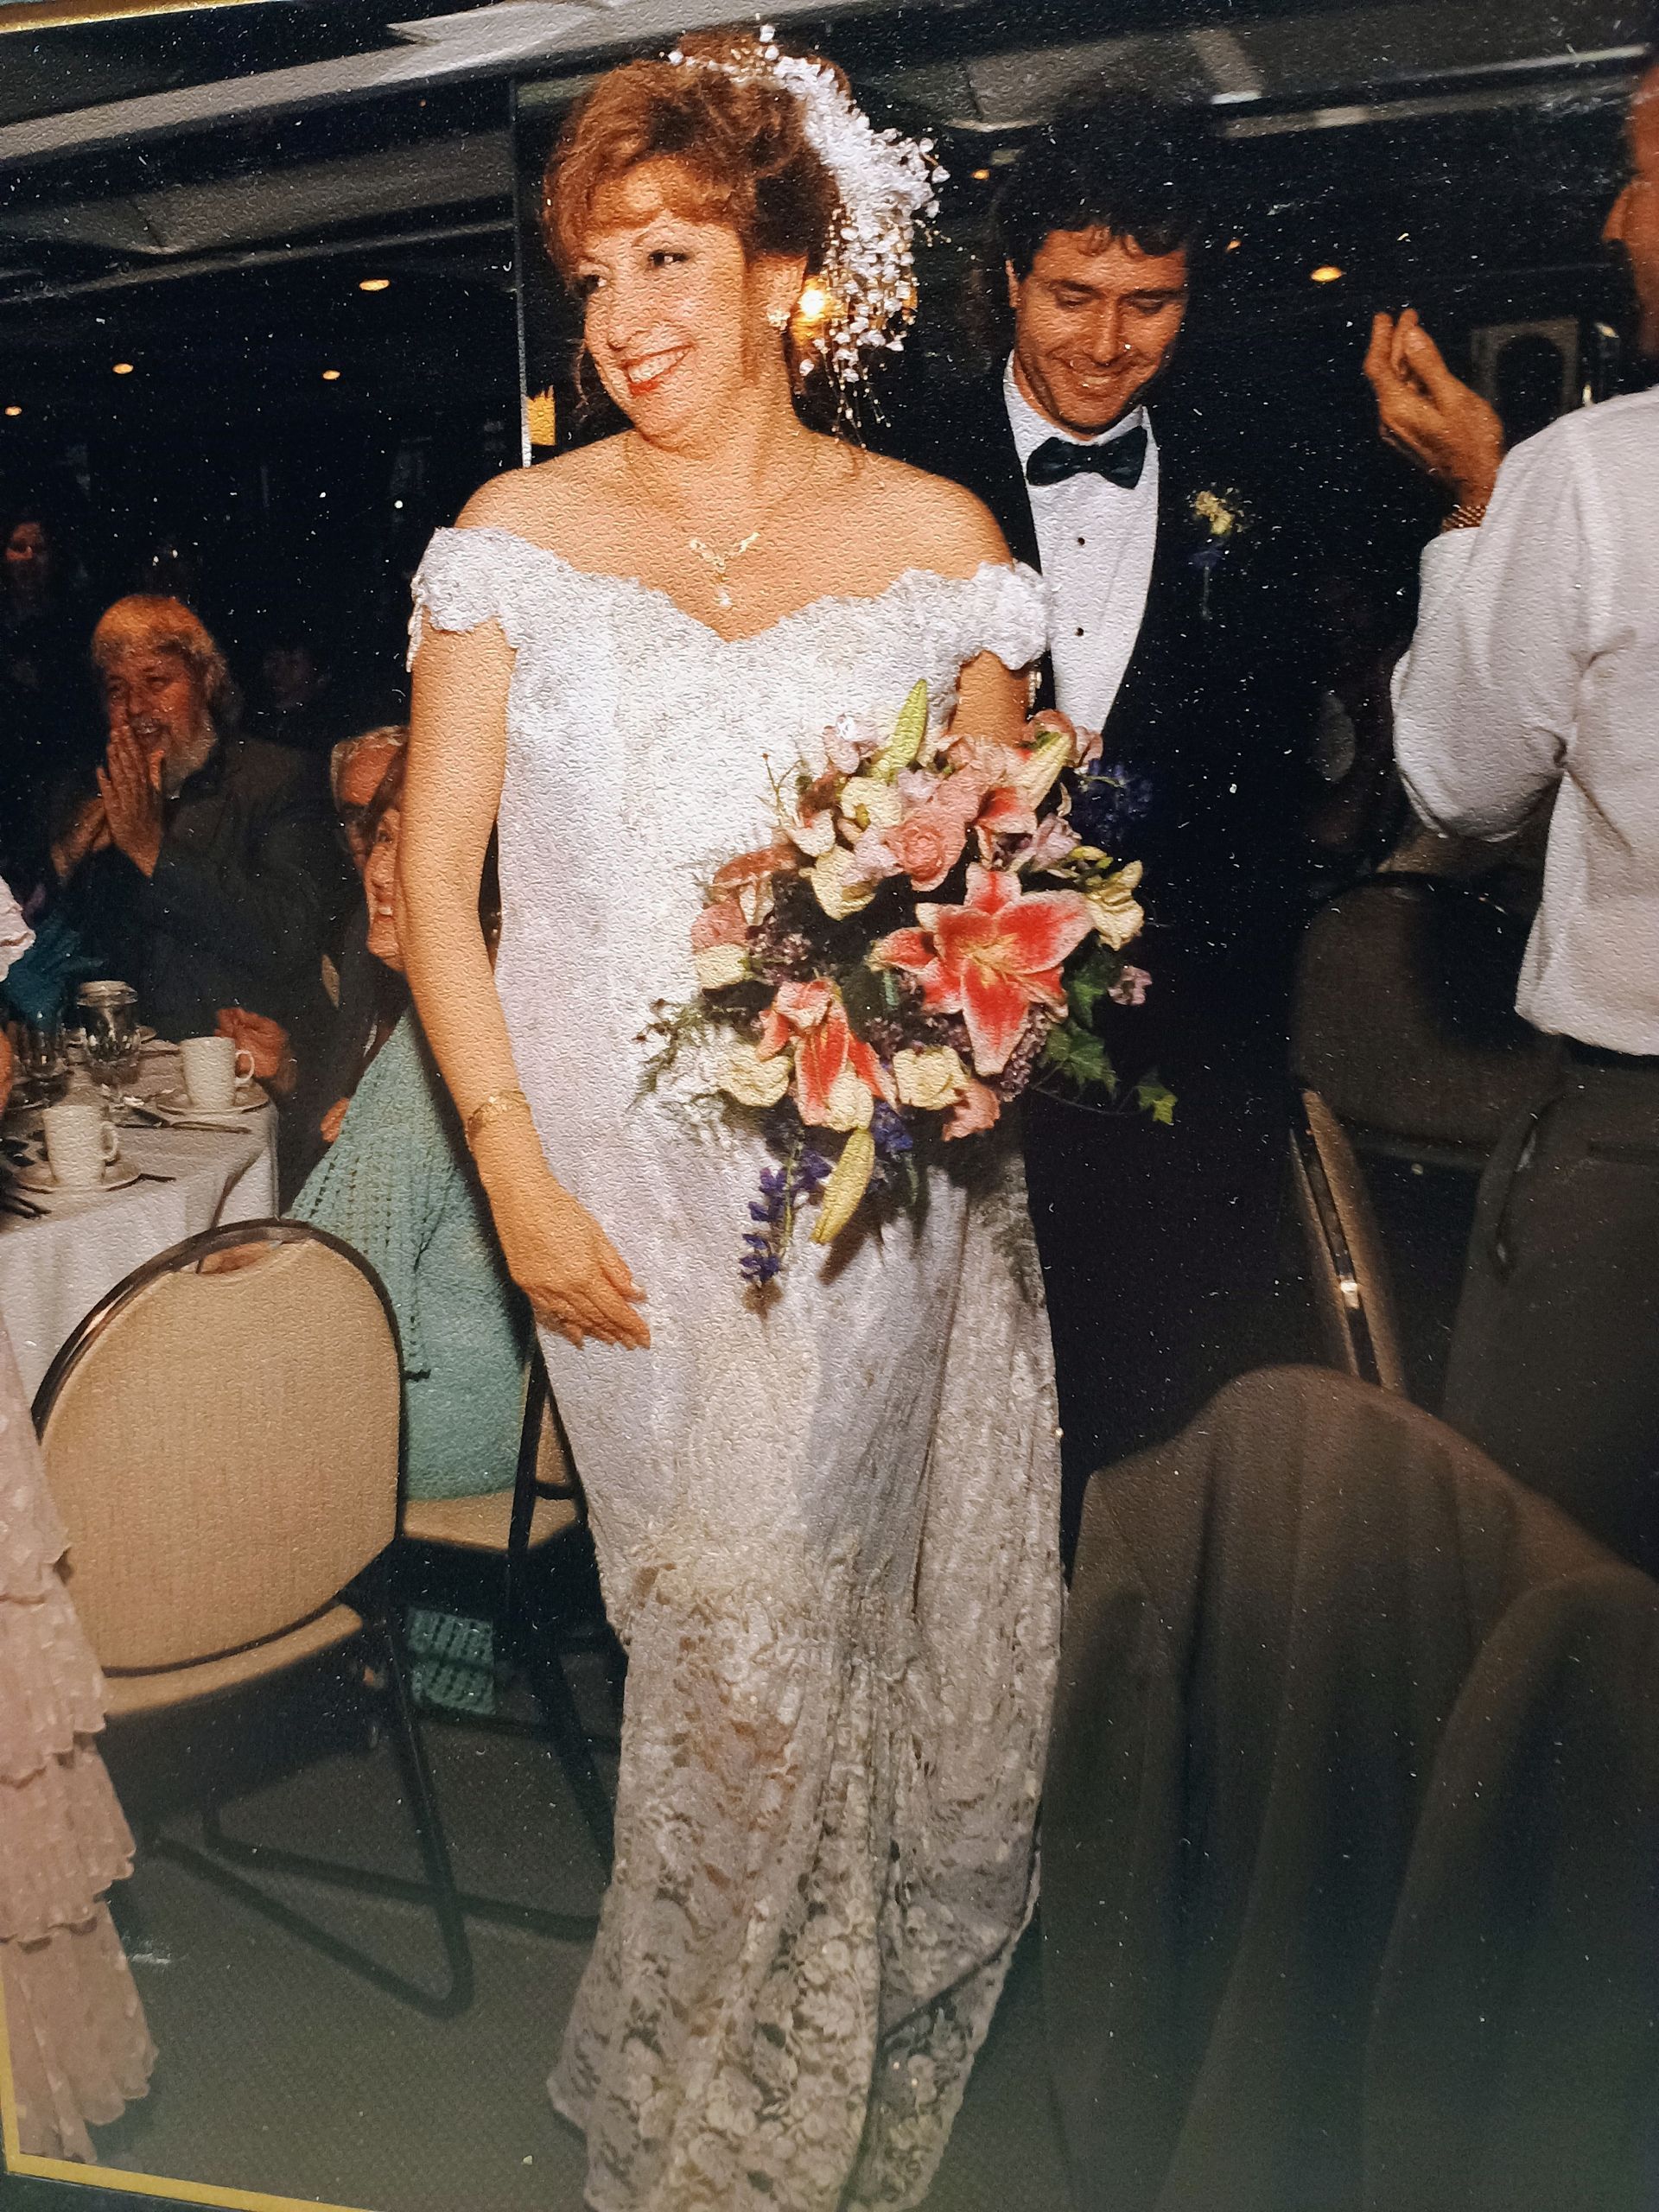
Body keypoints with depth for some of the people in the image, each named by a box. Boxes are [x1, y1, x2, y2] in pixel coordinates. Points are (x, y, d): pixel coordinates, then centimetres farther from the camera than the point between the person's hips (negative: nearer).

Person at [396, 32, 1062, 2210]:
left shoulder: (935, 536, 3)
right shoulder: (519, 534, 1)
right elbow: (434, 881, 1)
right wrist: (519, 1181, -6)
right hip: (632, 1182, -1)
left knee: (879, 1631, 10)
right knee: (729, 1659, 3)